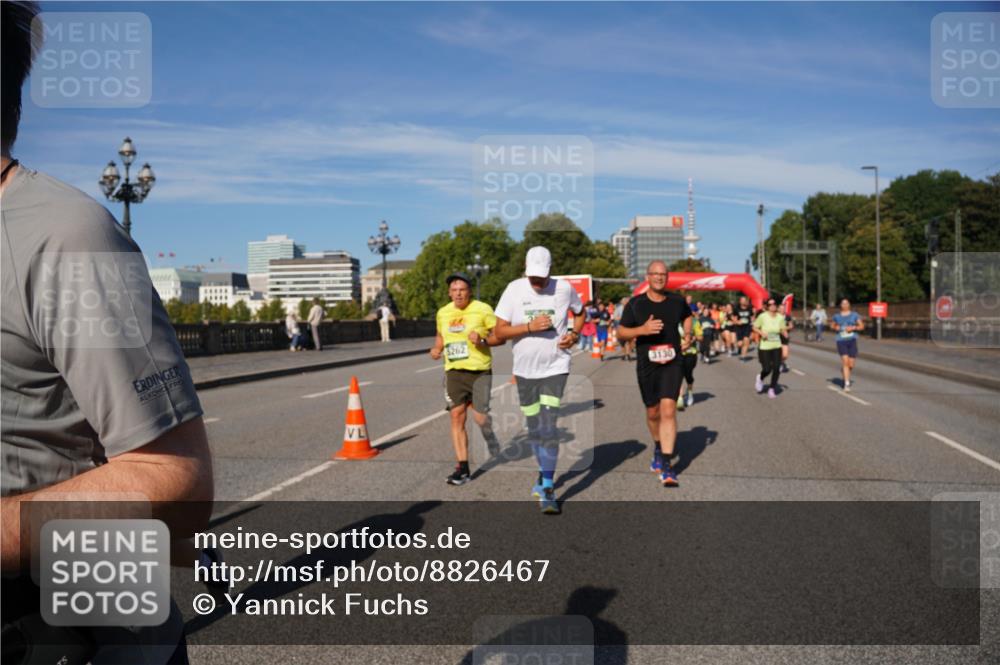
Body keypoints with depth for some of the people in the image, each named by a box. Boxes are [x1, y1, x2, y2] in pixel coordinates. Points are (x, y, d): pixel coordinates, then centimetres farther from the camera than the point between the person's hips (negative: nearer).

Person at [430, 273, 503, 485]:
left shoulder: (483, 310, -5)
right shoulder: (443, 313, 9)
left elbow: (501, 336, -3)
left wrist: (483, 340, -20)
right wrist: (437, 349, 6)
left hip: (479, 371, -4)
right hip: (454, 372, 4)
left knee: (480, 417, -5)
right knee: (457, 418, -1)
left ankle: (490, 436, 33)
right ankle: (462, 468, 6)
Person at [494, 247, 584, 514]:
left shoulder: (564, 288, -5)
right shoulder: (514, 290, -6)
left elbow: (580, 312, 16)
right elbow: (499, 332, -7)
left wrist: (574, 334, -3)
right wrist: (530, 326, -20)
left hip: (555, 368, -2)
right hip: (525, 369, 2)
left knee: (549, 428, -13)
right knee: (534, 430, 13)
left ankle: (548, 490, -7)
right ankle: (545, 474, 36)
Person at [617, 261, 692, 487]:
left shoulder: (677, 301, 3)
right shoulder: (635, 304, -3)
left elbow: (687, 316, 25)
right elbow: (621, 332, -1)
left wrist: (687, 334, 6)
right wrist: (642, 329, -19)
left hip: (672, 364, 0)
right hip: (646, 365, 1)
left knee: (668, 409, -15)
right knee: (653, 412, 13)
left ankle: (666, 464, -12)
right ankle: (658, 447, 43)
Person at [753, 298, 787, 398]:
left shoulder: (780, 317, -1)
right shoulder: (762, 316, -10)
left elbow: (783, 330, 8)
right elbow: (754, 328, -1)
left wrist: (784, 330, -15)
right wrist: (761, 332, -19)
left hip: (777, 346, 3)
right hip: (764, 347, -3)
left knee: (776, 368, -5)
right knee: (767, 369, -5)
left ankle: (772, 388, 18)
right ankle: (760, 378, 32)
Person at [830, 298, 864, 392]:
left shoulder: (854, 315, 6)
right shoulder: (837, 316, 9)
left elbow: (862, 326, 5)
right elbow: (832, 325, 23)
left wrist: (853, 328, -12)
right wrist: (835, 327, 1)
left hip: (852, 341, 1)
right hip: (841, 341, -1)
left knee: (851, 364, 1)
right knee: (845, 362, -14)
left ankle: (844, 373, 35)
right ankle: (847, 384, -12)